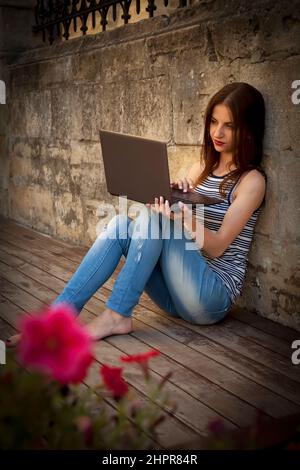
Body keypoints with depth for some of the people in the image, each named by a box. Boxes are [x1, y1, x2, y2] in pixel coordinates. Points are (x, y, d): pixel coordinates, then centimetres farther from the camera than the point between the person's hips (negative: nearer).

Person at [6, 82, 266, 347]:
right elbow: (169, 210, 11)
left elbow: (218, 246, -15)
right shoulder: (202, 168, 15)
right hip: (176, 293, 6)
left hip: (213, 298, -6)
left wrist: (187, 219, -34)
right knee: (121, 224, -16)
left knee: (155, 218, -25)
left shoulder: (252, 180, -6)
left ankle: (116, 316, -22)